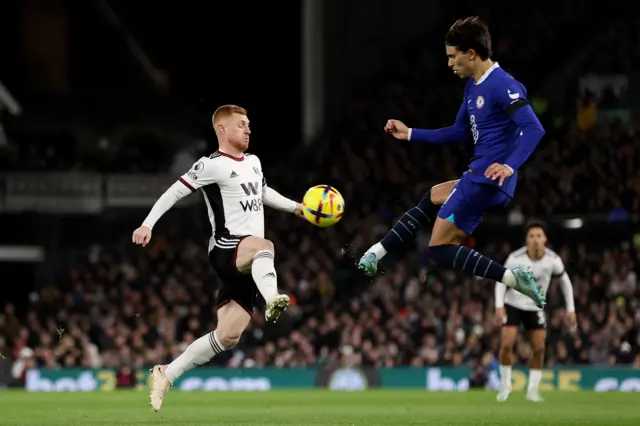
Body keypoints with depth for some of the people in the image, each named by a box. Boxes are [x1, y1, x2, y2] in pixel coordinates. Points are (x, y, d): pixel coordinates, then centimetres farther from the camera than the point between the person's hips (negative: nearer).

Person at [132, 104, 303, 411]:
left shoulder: (253, 162, 18)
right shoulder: (212, 165, -6)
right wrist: (147, 225, -17)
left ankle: (166, 374, 11)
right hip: (226, 252, -7)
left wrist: (296, 207, 31)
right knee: (264, 247, -40)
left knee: (228, 335, 0)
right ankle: (272, 300, -67)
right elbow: (175, 191, -8)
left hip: (249, 264, 7)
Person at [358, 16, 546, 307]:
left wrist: (510, 166, -38)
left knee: (440, 249, -10)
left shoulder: (502, 85, -18)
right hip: (477, 177, 11)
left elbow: (534, 129, -26)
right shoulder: (472, 86, 13)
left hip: (488, 180, -11)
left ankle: (512, 278, -21)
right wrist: (410, 134, 26)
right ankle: (374, 255, 34)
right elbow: (460, 132, 26)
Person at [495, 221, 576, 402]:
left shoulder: (553, 260, -16)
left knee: (539, 349, -5)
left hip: (536, 308, 2)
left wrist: (570, 309, -1)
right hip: (513, 305, -2)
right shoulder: (515, 258, -22)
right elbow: (501, 280, -9)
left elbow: (565, 281, 2)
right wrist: (499, 305, -21)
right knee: (506, 345, -12)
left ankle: (532, 389, 7)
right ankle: (505, 385, 6)